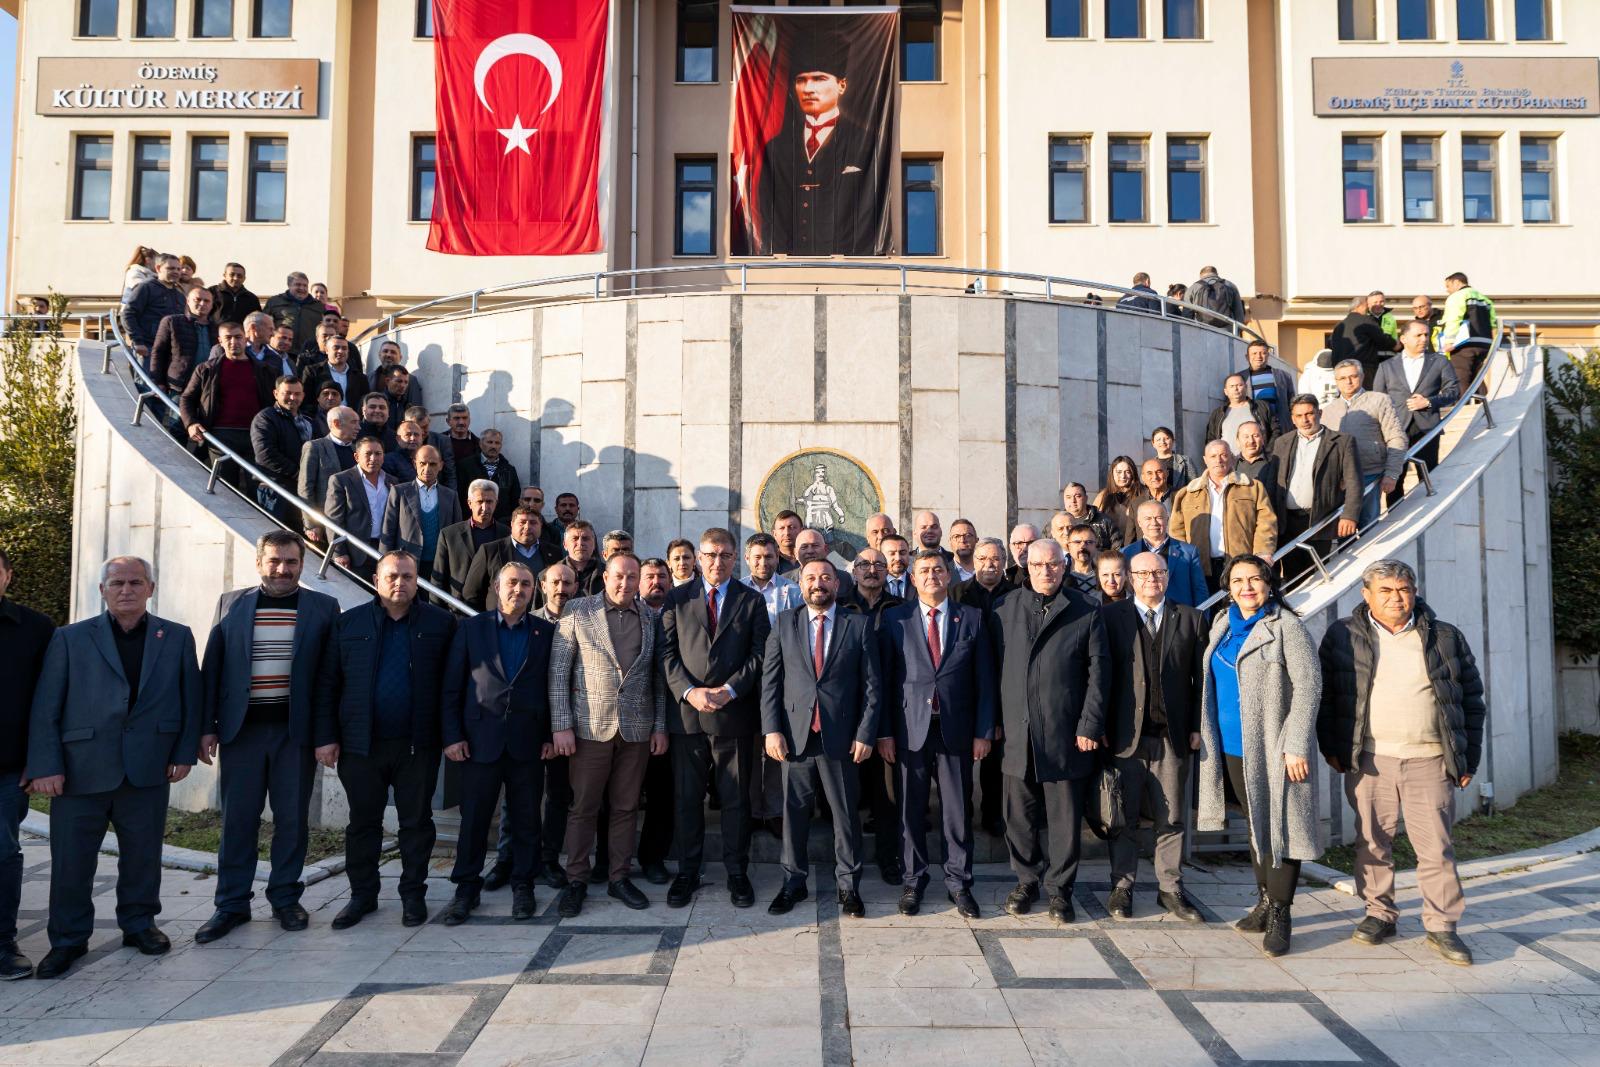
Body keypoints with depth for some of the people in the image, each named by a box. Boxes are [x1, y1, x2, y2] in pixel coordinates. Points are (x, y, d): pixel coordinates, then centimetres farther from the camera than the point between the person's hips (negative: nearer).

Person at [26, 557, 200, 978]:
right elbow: (44, 709, -1)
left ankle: (139, 924, 30)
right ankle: (68, 940, 21)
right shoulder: (69, 639, 3)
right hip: (80, 769, -1)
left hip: (148, 770, 1)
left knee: (143, 853, 11)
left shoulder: (177, 638, 7)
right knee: (71, 857, 5)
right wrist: (45, 766, -8)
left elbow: (192, 700, 8)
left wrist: (185, 753, 1)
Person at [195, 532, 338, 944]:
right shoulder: (231, 604, 7)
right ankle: (232, 904, 17)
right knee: (237, 820, 6)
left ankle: (285, 898, 20)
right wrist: (207, 727, 2)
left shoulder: (322, 608, 2)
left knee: (293, 819, 7)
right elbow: (211, 669, 7)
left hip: (296, 730, -1)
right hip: (241, 728, 1)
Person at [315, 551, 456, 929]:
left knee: (416, 822, 9)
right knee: (363, 823, 11)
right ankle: (362, 895, 25)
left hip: (417, 744, -1)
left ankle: (413, 894, 22)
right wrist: (326, 736, -2)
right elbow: (327, 684, 3)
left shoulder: (440, 623, 1)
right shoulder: (348, 623, 3)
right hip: (361, 743, 1)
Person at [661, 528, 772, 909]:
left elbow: (760, 653, -1)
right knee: (687, 798, 6)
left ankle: (737, 872, 18)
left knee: (736, 799, 7)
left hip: (735, 712, 0)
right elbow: (667, 653, 2)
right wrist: (689, 692, -12)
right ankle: (688, 872, 18)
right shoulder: (677, 598, 8)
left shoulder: (752, 600, 6)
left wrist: (728, 690, -12)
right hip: (687, 713, 1)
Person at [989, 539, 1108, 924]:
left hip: (1066, 734, -1)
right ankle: (1027, 880, 26)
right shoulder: (1006, 609, 8)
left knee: (1065, 817, 5)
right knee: (1020, 815, 9)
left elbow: (1098, 672, 0)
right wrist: (994, 721, 5)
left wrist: (1090, 725, -6)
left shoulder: (1085, 612, 2)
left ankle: (1059, 888, 20)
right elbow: (994, 667, 9)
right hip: (1017, 732, 2)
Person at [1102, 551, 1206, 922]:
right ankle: (1122, 888, 17)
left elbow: (1200, 678, 6)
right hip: (1126, 734, -1)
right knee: (1125, 816, 7)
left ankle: (1170, 889, 20)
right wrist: (1102, 728, -5)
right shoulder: (1111, 616, 2)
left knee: (1171, 818, 9)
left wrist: (1197, 727, 0)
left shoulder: (1190, 619, 7)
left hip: (1173, 735, 2)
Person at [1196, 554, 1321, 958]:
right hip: (1231, 747, 7)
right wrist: (1205, 733, 15)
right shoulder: (1223, 626, 11)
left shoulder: (1286, 627, -10)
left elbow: (1308, 685, -14)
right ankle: (1265, 901, 27)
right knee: (1254, 824, 16)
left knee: (1278, 826, -2)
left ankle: (1279, 915, 6)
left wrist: (1295, 745, -19)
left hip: (1272, 748, -7)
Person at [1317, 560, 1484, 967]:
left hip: (1429, 762, 0)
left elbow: (1471, 699, 12)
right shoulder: (1343, 636, 5)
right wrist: (1331, 748, 3)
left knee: (1436, 846, 2)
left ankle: (1442, 926, 14)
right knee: (1373, 841, 7)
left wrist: (1468, 759, 8)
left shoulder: (1445, 638, 8)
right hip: (1369, 761, 0)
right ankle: (1380, 914, 22)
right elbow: (1324, 694, 8)